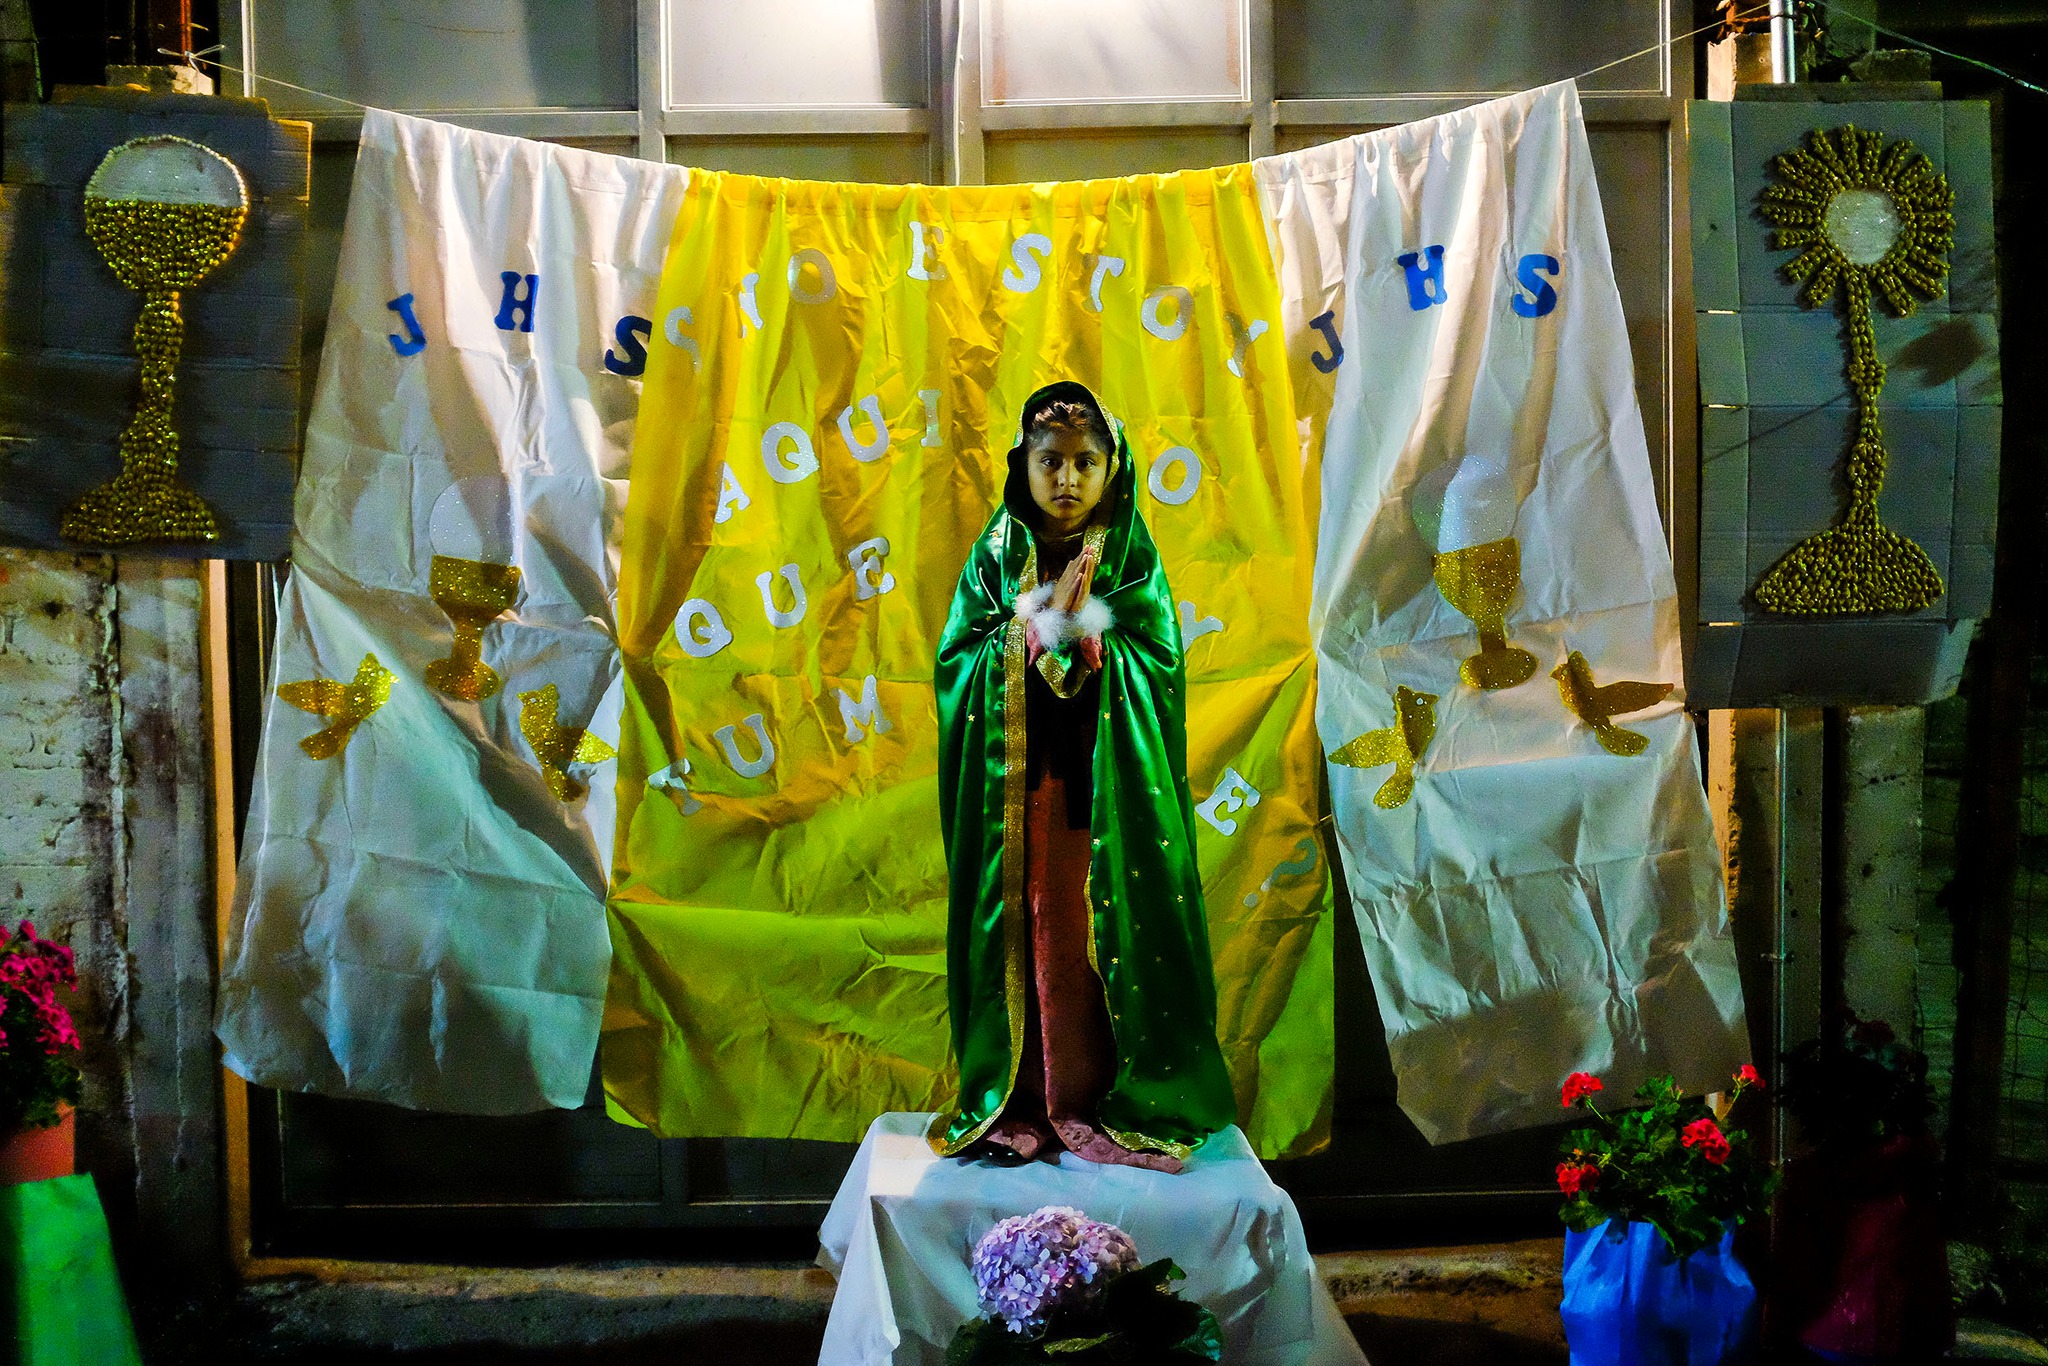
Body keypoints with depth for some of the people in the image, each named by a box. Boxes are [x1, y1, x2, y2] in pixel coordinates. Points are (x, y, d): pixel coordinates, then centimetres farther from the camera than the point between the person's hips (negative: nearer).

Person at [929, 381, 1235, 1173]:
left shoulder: (1134, 559, 4)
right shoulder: (995, 556, 7)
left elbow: (1160, 663, -5)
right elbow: (958, 659, -2)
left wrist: (1083, 624, -15)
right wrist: (1046, 619, -11)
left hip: (1109, 784, -1)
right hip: (1016, 783, 1)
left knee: (1109, 931, 0)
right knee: (1025, 930, 2)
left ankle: (1115, 1101, 12)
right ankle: (1017, 1100, 13)